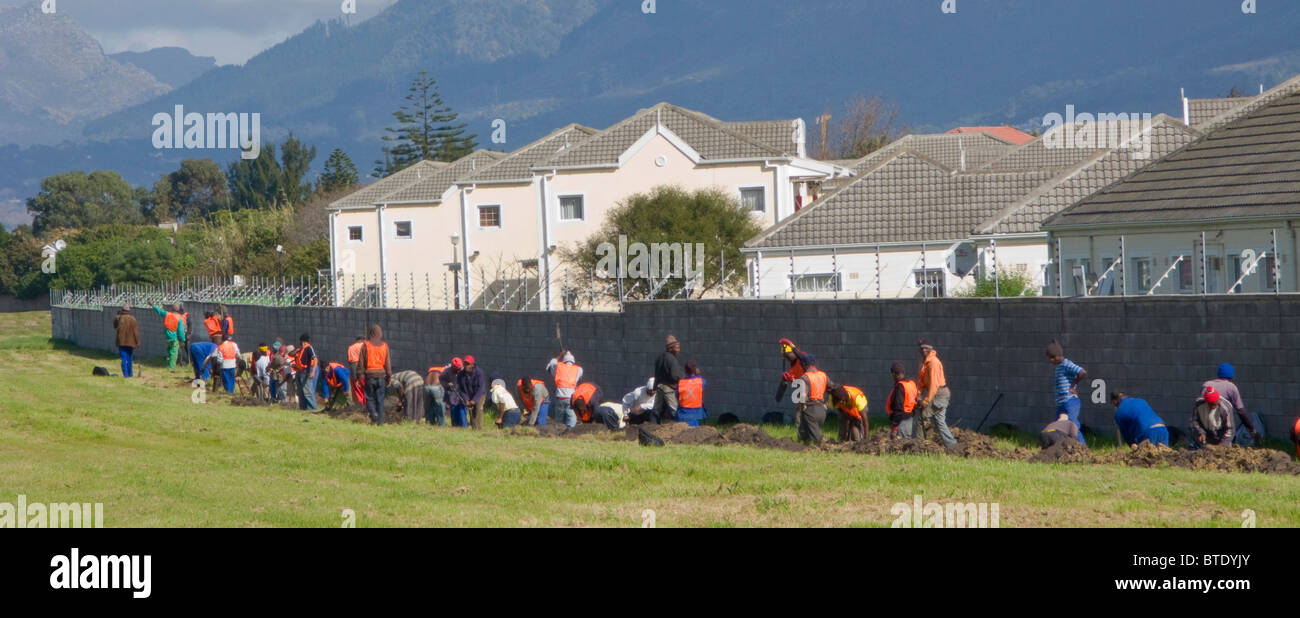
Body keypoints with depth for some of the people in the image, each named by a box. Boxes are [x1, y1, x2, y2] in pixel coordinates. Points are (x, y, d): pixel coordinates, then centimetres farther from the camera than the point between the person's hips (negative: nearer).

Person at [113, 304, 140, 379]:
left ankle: (125, 374, -6)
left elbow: (115, 326, 19)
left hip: (121, 342, 1)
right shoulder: (132, 319, -8)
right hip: (130, 342, -1)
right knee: (129, 358, 14)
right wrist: (138, 342, -5)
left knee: (123, 358, 1)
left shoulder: (119, 318, -2)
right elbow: (135, 331, -9)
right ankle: (130, 374, 20)